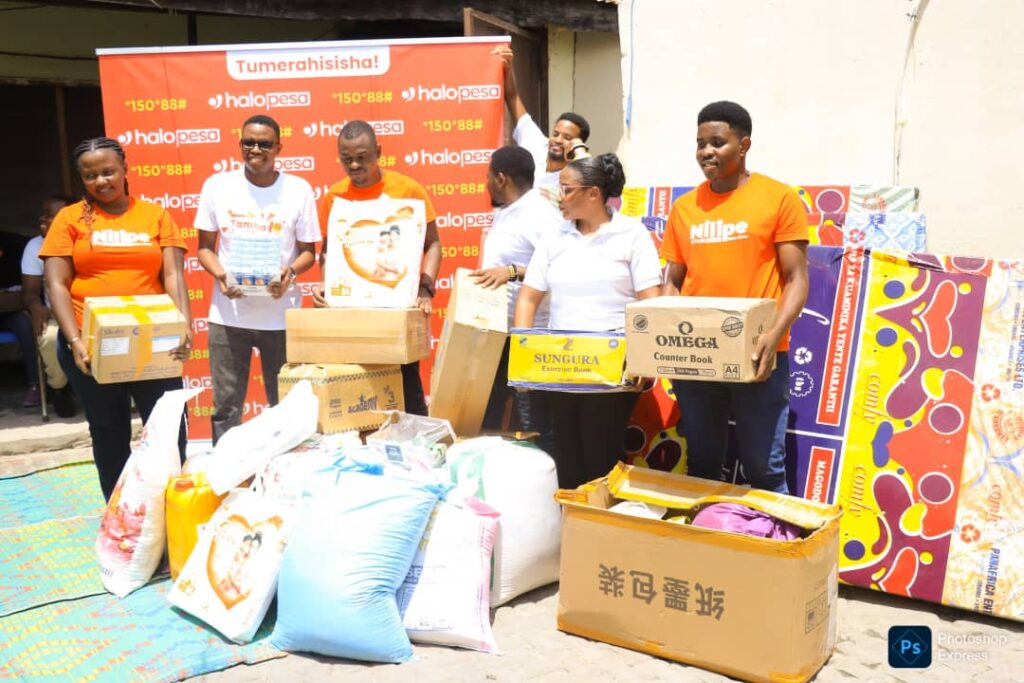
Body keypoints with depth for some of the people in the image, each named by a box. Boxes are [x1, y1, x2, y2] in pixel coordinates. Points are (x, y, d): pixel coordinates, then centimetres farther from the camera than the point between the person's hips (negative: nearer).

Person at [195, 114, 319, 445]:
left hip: (281, 315, -1)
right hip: (228, 314, 1)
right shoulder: (217, 185, 2)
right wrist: (220, 274, -14)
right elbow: (205, 246, 7)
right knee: (226, 405, 7)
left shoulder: (299, 189, -1)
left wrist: (290, 272, -18)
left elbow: (308, 250, 4)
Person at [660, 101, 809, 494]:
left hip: (755, 356, -4)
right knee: (700, 465, 14)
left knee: (764, 469, 4)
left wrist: (774, 335, -20)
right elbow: (673, 282, 12)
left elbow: (796, 278, -5)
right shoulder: (683, 207, 10)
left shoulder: (779, 198, -2)